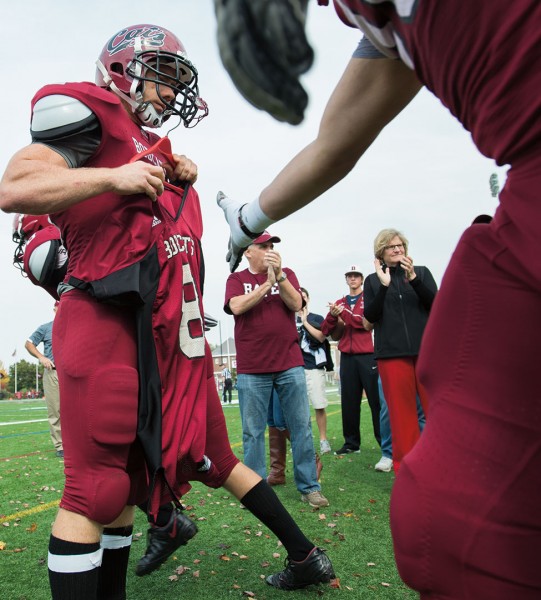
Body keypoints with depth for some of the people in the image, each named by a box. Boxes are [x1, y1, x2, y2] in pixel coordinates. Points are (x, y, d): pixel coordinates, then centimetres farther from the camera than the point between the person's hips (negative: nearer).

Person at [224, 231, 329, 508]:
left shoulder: (287, 274, 12)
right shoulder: (236, 279, 8)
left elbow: (295, 304, -4)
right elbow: (237, 307, -11)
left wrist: (279, 274, -16)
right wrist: (267, 283, -15)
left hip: (290, 363, 1)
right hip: (251, 368, -1)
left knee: (301, 426, 4)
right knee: (253, 432, 3)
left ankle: (309, 487, 14)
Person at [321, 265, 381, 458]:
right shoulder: (339, 303, 16)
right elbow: (326, 331, 9)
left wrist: (344, 313, -14)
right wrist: (332, 315, -10)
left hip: (368, 355, -3)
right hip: (347, 357, 4)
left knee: (376, 399, -3)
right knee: (349, 401, 5)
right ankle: (351, 442, 13)